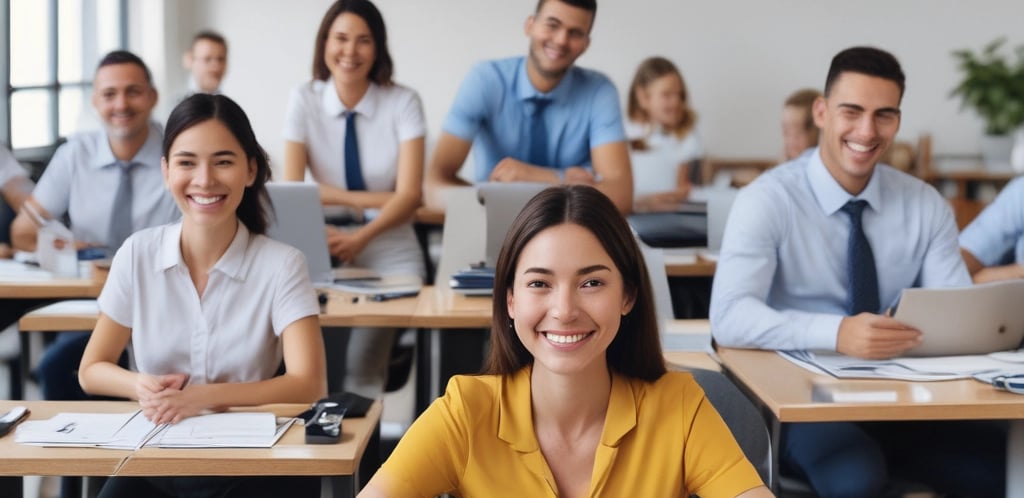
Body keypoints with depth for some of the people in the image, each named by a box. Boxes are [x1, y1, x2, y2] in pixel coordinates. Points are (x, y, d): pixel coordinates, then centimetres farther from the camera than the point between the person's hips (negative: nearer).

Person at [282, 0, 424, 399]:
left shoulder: (403, 103, -3)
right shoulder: (304, 100, 0)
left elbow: (410, 194, -11)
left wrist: (360, 238, -29)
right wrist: (367, 200, -20)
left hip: (390, 256, 0)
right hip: (325, 252, 1)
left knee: (362, 374, -24)